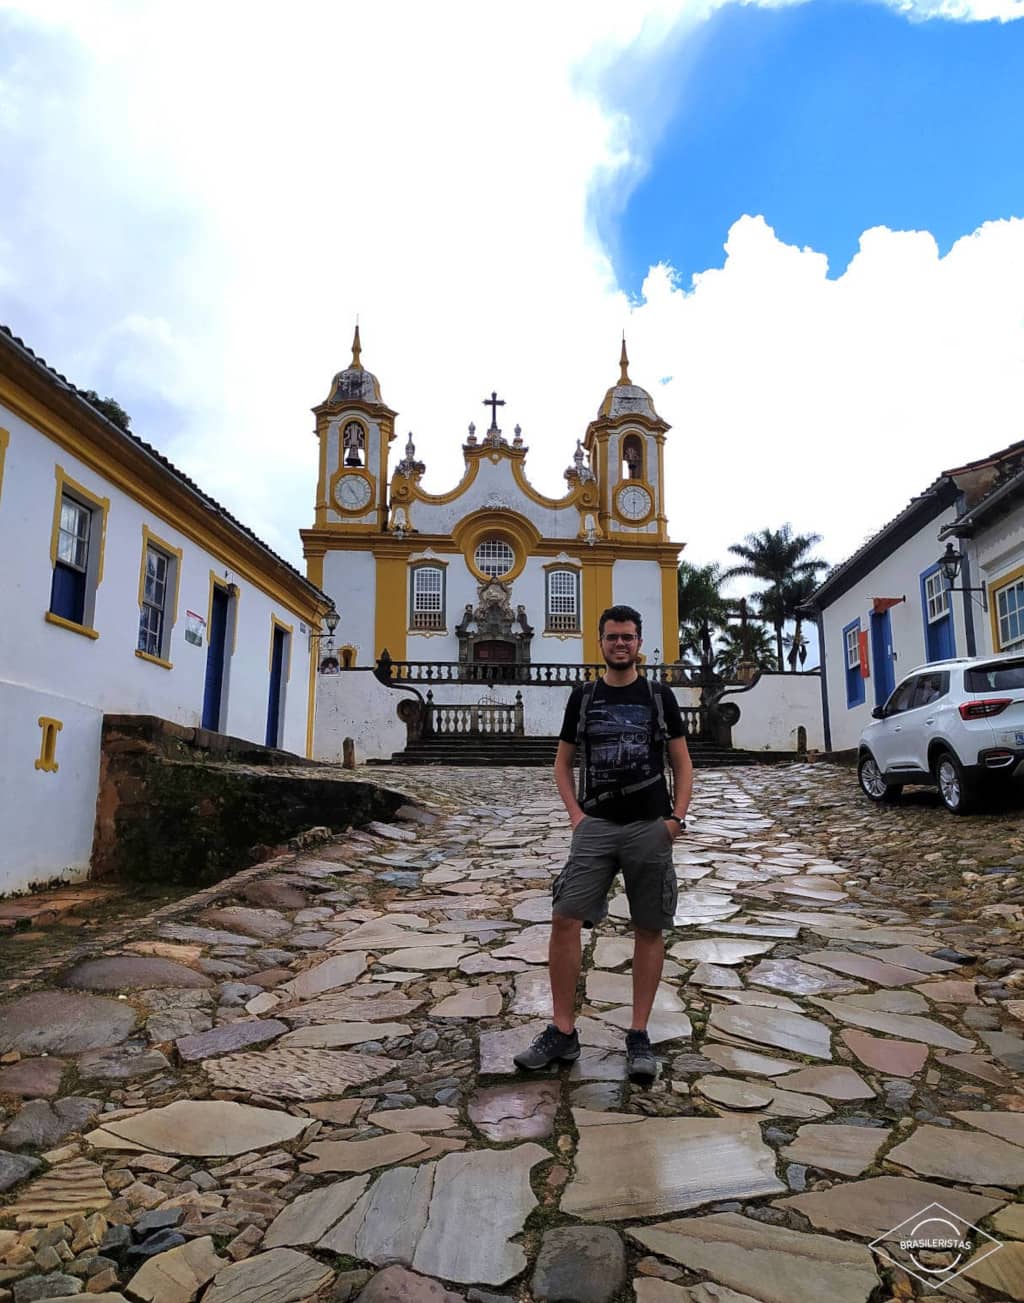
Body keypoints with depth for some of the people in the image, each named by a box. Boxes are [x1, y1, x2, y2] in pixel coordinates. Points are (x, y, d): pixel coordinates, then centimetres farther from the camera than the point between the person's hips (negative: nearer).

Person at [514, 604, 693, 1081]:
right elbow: (563, 761, 14)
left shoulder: (659, 696, 5)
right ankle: (563, 1031, 5)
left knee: (649, 930, 4)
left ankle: (639, 1035, 17)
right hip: (596, 826, 1)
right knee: (564, 919, -8)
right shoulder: (583, 697, 8)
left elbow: (681, 761, 7)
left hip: (650, 827, 0)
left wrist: (677, 816, -5)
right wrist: (574, 812, 1)